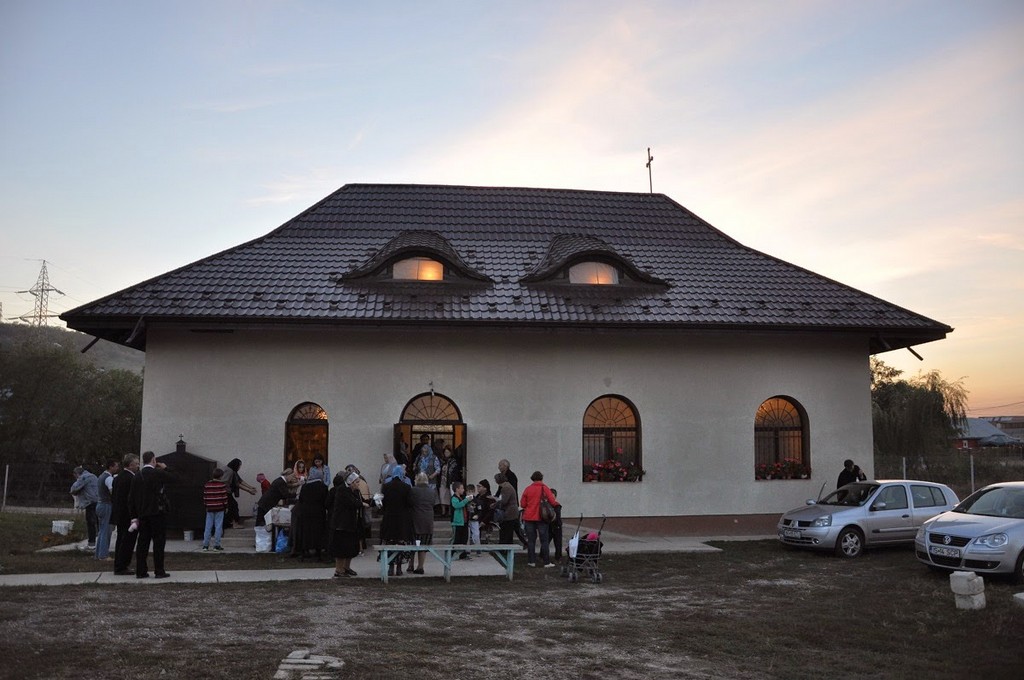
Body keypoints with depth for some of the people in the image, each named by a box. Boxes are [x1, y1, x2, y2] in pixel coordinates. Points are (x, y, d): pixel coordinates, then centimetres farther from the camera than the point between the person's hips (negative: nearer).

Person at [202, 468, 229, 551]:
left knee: (208, 527, 7)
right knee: (218, 527, 1)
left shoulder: (206, 485, 5)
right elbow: (224, 497, -6)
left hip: (209, 508, 3)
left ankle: (205, 545, 7)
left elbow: (204, 497, 8)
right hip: (219, 508, -3)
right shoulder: (222, 485, -6)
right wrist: (226, 506, 5)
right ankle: (217, 545, 1)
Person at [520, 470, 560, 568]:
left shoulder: (527, 489, 0)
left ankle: (531, 561, 9)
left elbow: (522, 504, 1)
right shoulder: (545, 488, -6)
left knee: (531, 540, 9)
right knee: (544, 540, 6)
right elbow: (553, 502, -10)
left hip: (529, 517, 2)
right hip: (541, 518, -2)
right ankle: (547, 562, 5)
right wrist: (556, 502, 12)